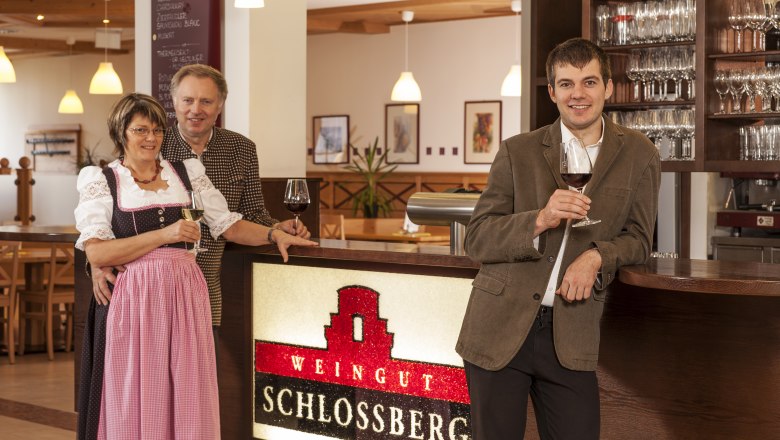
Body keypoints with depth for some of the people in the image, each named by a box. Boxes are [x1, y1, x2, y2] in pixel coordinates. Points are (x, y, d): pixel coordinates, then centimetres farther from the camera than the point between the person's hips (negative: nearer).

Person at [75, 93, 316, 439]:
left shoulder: (187, 173, 14)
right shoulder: (101, 182, 4)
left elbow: (229, 226, 14)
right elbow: (96, 253, -9)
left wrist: (274, 234, -3)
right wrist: (163, 235, -14)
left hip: (185, 297, 3)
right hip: (132, 301, -3)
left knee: (187, 397, 2)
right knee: (135, 401, 0)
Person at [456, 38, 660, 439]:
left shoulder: (637, 155, 3)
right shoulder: (517, 152, 1)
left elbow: (638, 238, 9)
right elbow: (476, 240, -1)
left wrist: (597, 256, -13)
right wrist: (539, 221, -19)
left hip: (571, 335, 0)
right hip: (500, 328, 0)